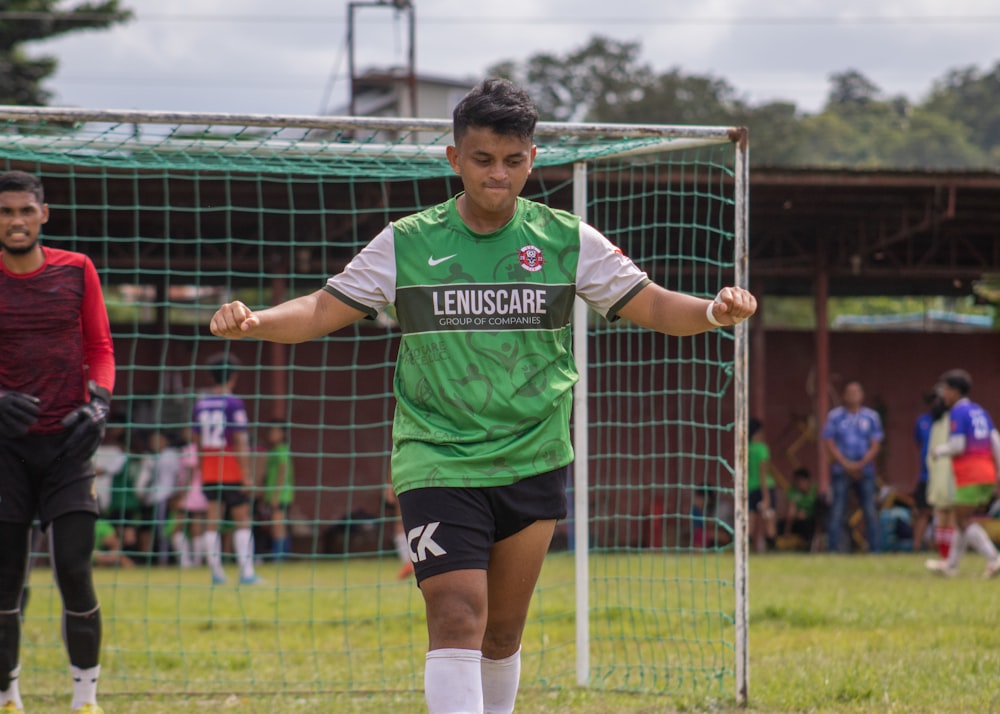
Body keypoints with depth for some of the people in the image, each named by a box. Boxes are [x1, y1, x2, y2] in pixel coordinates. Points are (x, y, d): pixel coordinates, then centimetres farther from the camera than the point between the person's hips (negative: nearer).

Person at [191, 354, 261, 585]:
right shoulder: (233, 403, -10)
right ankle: (246, 572, -3)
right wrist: (247, 474, -12)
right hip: (232, 471, -5)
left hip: (208, 472, 5)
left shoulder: (200, 403, 7)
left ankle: (216, 572, 4)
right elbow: (240, 440, -14)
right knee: (242, 522, 1)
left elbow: (197, 439, 12)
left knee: (212, 522, 6)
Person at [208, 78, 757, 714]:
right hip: (438, 464, -2)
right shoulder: (406, 244, -1)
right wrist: (252, 322, -17)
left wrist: (714, 311, -17)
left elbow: (652, 306, 3)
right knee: (457, 619, -17)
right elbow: (325, 311, 1)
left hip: (533, 465, 2)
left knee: (503, 633, 12)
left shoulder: (569, 241, 1)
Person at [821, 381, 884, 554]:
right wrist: (847, 465, -9)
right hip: (841, 470, -1)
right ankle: (833, 548, -5)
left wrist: (860, 465, -10)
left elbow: (875, 446, 4)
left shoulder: (871, 416, 7)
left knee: (870, 511, -3)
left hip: (865, 471, 1)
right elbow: (830, 444, 1)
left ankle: (874, 548, 0)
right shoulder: (834, 416, 5)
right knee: (837, 511, -6)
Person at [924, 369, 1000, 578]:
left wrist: (939, 451, 3)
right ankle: (951, 564, 26)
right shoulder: (980, 412, 15)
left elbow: (958, 445, -16)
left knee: (964, 521, -6)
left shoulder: (958, 412, -9)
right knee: (963, 519, 17)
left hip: (969, 477, -8)